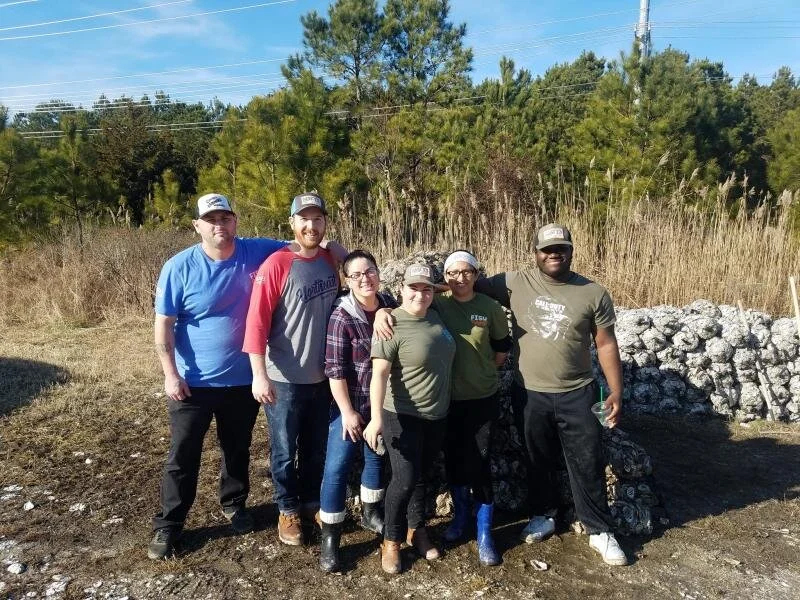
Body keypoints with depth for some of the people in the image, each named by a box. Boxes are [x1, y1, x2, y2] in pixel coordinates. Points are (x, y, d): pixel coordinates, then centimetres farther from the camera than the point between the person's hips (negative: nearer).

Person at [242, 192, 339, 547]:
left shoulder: (332, 261, 1)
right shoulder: (276, 265, -16)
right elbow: (257, 321, -19)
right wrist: (259, 375, -24)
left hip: (322, 376, 5)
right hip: (284, 379, -5)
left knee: (316, 448, 20)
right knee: (284, 451, 13)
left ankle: (312, 501, 42)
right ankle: (288, 510, 35)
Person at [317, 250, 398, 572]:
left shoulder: (390, 306, -3)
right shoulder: (342, 316, -18)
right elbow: (335, 369, -17)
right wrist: (347, 412, -16)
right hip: (351, 404, -5)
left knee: (377, 458, 21)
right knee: (337, 468, -2)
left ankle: (370, 513, 44)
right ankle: (329, 537, 14)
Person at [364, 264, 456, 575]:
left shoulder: (436, 317, 1)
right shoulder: (392, 325, -17)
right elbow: (379, 374, -23)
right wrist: (376, 418, -31)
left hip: (437, 415, 6)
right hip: (403, 416, -6)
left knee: (421, 475, 18)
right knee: (405, 480, -4)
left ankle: (416, 529, 37)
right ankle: (391, 540, 18)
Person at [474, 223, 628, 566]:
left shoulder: (594, 294, -5)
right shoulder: (515, 284, -6)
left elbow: (606, 345, -1)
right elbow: (472, 286, -1)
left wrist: (616, 393, -2)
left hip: (577, 394, 0)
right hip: (531, 394, 1)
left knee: (588, 465, 9)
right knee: (539, 462, 18)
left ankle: (600, 532, 28)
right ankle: (543, 516, 40)